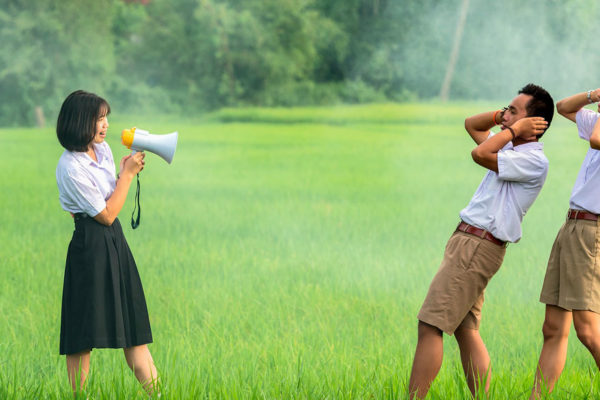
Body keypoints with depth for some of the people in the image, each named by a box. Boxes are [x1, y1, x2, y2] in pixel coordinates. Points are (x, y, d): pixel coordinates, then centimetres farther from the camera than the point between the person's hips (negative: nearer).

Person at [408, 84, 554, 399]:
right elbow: (471, 125, 31)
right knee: (466, 331, 8)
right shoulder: (512, 149, 17)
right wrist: (502, 117, 14)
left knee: (430, 326, -12)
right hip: (467, 242, 10)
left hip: (479, 246, -10)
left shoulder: (533, 160, -12)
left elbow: (480, 154, -23)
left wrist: (515, 128, -10)